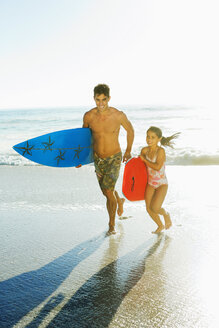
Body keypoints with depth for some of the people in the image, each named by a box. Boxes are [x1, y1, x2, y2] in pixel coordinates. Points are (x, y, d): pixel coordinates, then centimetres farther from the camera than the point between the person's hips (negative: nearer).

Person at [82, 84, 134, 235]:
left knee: (108, 191, -10)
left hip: (114, 158, -3)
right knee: (106, 192, 17)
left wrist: (128, 151, 11)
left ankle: (112, 224, 13)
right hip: (98, 159, 3)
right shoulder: (89, 116, -12)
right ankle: (119, 200, 53)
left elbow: (130, 130, 2)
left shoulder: (119, 115, -18)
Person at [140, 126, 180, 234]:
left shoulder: (161, 150, -20)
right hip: (150, 183, 5)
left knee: (155, 208, -18)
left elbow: (157, 167, -32)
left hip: (162, 184, -5)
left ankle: (166, 214, 18)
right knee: (149, 209, 4)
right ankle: (160, 226, 31)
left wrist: (144, 159, -23)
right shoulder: (145, 150, -5)